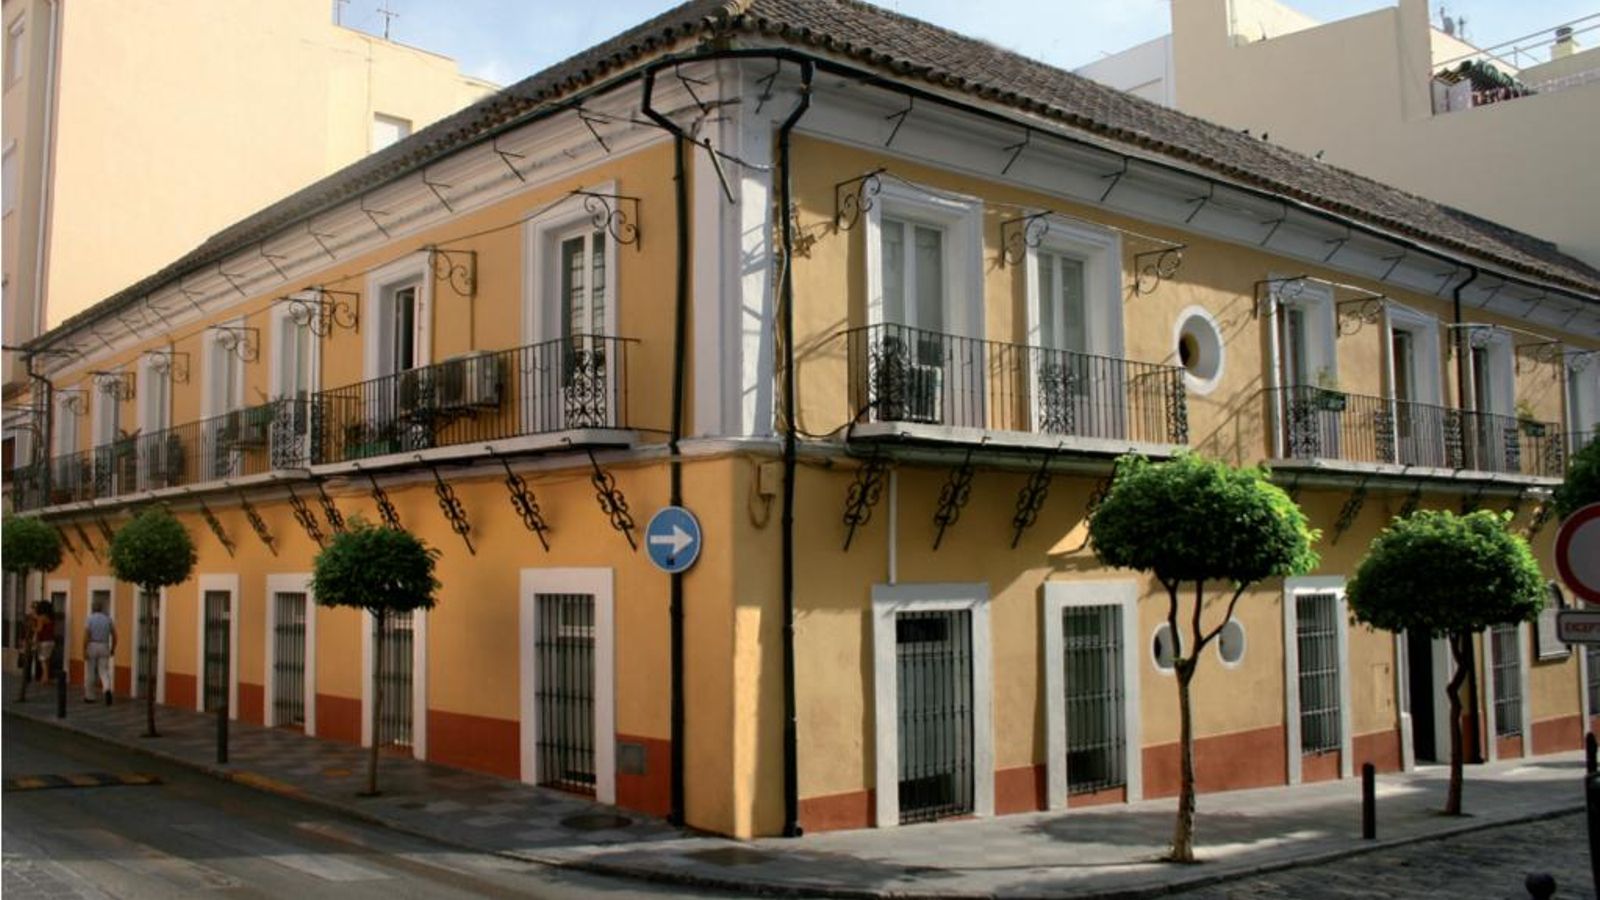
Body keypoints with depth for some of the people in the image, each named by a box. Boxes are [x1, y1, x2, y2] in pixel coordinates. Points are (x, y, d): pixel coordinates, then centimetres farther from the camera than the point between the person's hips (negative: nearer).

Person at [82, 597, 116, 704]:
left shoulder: (90, 619, -6)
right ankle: (107, 689, -23)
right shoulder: (108, 619, 3)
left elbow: (86, 636, -14)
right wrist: (113, 648, 15)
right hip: (104, 647, 2)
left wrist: (84, 650, -12)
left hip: (92, 647, -2)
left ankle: (89, 697, 16)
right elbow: (114, 635, 4)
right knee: (104, 671, 4)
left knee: (90, 673, 9)